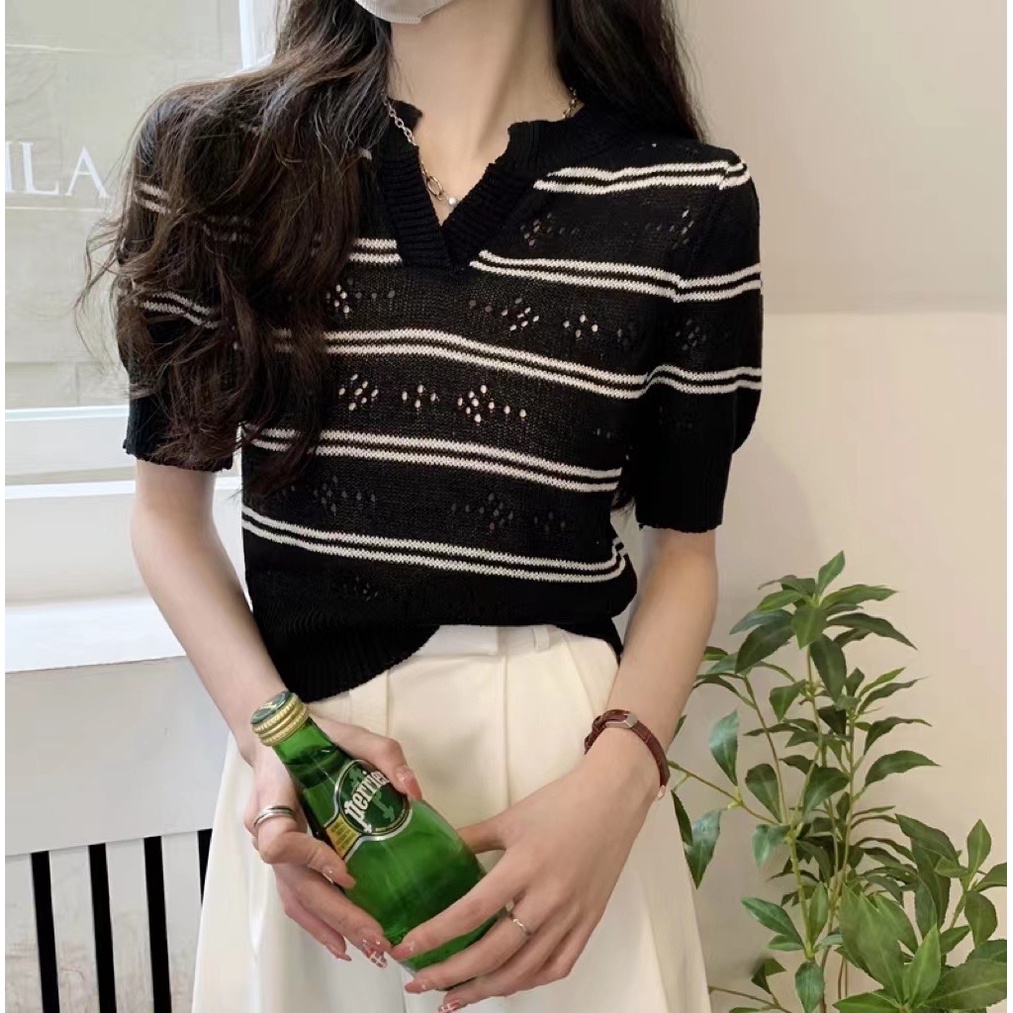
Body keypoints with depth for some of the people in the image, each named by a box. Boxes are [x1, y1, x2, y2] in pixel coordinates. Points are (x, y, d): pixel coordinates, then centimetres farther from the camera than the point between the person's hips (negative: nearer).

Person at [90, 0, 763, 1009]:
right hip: (309, 774, 1)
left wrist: (617, 781, -14)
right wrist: (270, 727, -12)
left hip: (567, 750, 0)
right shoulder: (215, 151, -2)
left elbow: (684, 547, 2)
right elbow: (169, 509, 4)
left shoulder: (689, 200, -5)